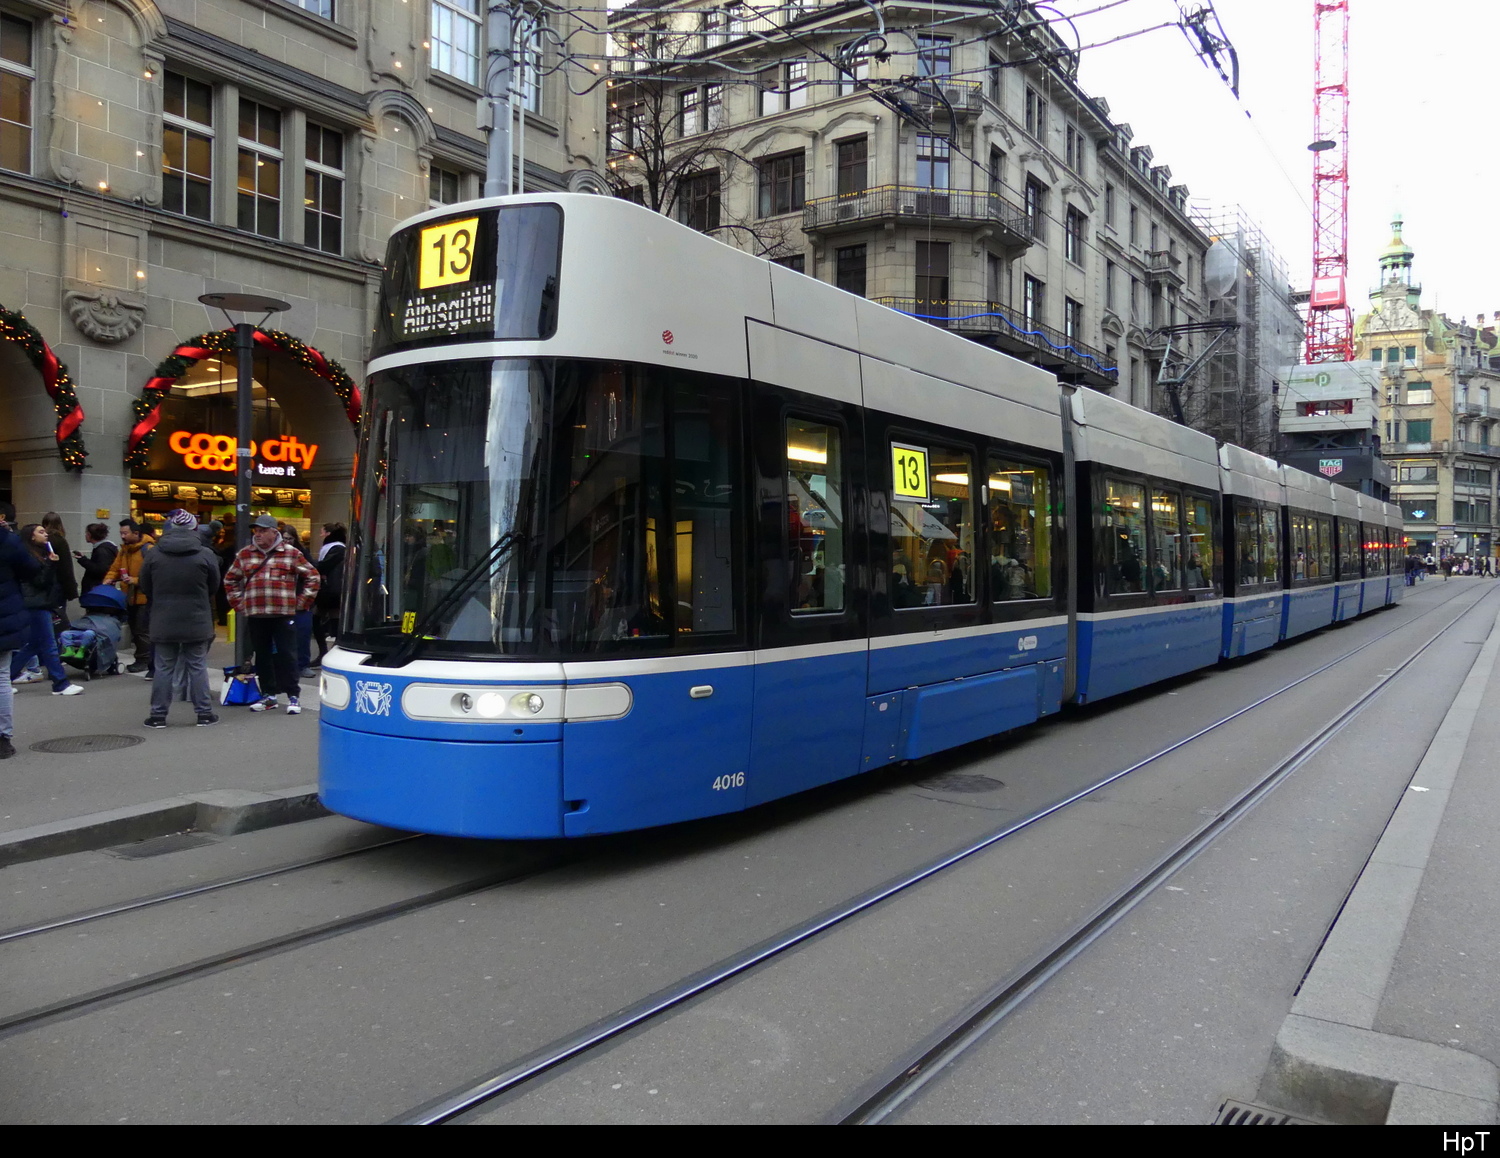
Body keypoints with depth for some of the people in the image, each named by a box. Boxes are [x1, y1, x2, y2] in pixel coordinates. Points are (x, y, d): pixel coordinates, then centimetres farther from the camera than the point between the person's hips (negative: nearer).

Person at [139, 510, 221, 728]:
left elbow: (145, 587, 6)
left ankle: (158, 714, 13)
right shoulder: (205, 555, -9)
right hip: (197, 621, -1)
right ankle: (204, 713, 10)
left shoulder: (154, 555, -4)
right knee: (198, 667, 7)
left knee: (164, 668, 9)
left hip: (163, 622, 1)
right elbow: (214, 587, 2)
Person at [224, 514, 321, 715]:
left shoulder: (291, 553, 1)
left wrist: (301, 602, 2)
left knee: (287, 655, -4)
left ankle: (293, 696, 3)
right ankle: (268, 696, 20)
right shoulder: (245, 554, 10)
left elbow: (312, 576, 5)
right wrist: (239, 603, 13)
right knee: (262, 656, 10)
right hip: (255, 615, 4)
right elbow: (230, 580, 22)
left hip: (284, 615, -3)